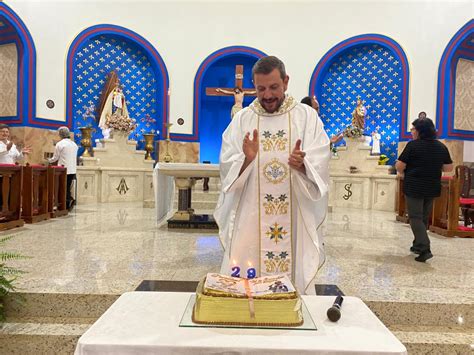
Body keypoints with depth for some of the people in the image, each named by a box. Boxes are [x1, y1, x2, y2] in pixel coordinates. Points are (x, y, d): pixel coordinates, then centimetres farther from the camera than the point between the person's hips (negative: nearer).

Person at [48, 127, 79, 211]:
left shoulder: (59, 144, -7)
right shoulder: (74, 144, 11)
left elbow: (55, 158, 1)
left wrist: (49, 160, 20)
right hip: (72, 170, 6)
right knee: (68, 187, 10)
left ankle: (69, 200, -17)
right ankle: (67, 206, 7)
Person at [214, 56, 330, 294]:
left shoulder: (307, 117, 3)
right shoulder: (242, 119, 5)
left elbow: (319, 169, -5)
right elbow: (227, 170, -1)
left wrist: (301, 165, -26)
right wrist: (247, 160, -21)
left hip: (295, 219, 0)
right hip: (249, 219, 1)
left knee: (295, 280, 7)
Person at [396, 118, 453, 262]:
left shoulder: (413, 145, -13)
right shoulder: (441, 146, 4)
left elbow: (399, 166, -13)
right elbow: (449, 167, 9)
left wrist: (403, 172, 8)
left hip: (414, 187, -6)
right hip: (432, 187, 6)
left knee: (415, 217, 0)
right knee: (424, 217, 18)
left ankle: (424, 249, -11)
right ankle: (418, 245, 28)